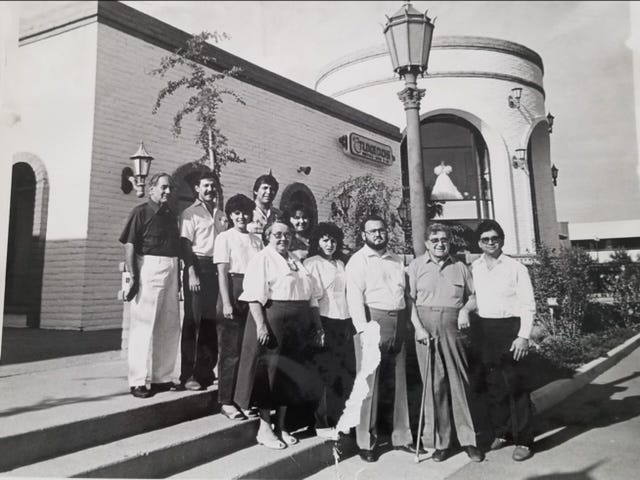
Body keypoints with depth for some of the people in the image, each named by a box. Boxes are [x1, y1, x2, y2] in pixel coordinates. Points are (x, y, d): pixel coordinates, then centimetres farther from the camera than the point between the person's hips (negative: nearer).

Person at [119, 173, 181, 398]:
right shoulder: (140, 212, -3)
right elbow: (129, 245, -9)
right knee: (144, 326, -3)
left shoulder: (171, 215, 15)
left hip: (171, 271, 7)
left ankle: (162, 377, 22)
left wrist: (178, 275, 13)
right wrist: (134, 277, -17)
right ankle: (138, 381, 6)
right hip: (149, 269, -7)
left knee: (170, 326, 10)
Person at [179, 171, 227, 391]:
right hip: (197, 267, -5)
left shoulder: (220, 215, 17)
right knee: (193, 321, -2)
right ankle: (188, 375, 5)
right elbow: (185, 245, -6)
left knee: (212, 321, 8)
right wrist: (192, 273, -15)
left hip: (217, 269, 5)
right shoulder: (190, 213, 2)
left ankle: (206, 371, 19)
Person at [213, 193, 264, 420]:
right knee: (231, 349, 1)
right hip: (233, 291, -4)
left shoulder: (257, 239, 12)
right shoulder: (224, 238, 1)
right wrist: (226, 302, -12)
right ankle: (226, 401, 12)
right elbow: (222, 272, -5)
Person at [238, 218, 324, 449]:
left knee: (291, 374, 11)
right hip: (272, 321, -7)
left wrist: (317, 325, 13)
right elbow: (254, 296, -14)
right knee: (271, 372, -1)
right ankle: (264, 429, 11)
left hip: (298, 326, 7)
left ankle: (280, 426, 23)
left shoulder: (296, 262, 19)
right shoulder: (261, 259, -3)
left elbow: (311, 297, 18)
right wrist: (260, 324, -24)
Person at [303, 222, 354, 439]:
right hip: (324, 321, -6)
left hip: (343, 321, 6)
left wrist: (350, 323, 12)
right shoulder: (311, 263, -3)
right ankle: (323, 423, 11)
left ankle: (338, 419, 23)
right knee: (327, 374, -2)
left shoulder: (340, 264, 16)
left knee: (347, 372, 7)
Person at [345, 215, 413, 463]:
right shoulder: (358, 260, -1)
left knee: (399, 382, 12)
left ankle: (401, 436, 24)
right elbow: (354, 297, -10)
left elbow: (407, 293, 16)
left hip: (398, 323, 6)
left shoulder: (397, 261, 17)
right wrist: (363, 329, -20)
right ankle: (366, 442, 10)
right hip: (373, 321, -5)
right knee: (369, 384, -1)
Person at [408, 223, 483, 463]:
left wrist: (466, 309, -4)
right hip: (426, 328, -1)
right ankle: (441, 442, 13)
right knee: (434, 384, 2)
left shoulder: (460, 267, 11)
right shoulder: (416, 266, 5)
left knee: (460, 383, 4)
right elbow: (410, 299, -1)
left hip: (454, 329, 1)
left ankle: (468, 439, 16)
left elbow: (473, 295, 16)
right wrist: (418, 327, -10)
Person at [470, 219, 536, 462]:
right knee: (493, 385, 11)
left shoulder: (515, 267, -2)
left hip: (509, 328, -3)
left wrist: (524, 335, -11)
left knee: (516, 385, 0)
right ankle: (501, 432, 26)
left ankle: (523, 440, 12)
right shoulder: (473, 268, 8)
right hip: (484, 329, 4)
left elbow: (528, 305, -4)